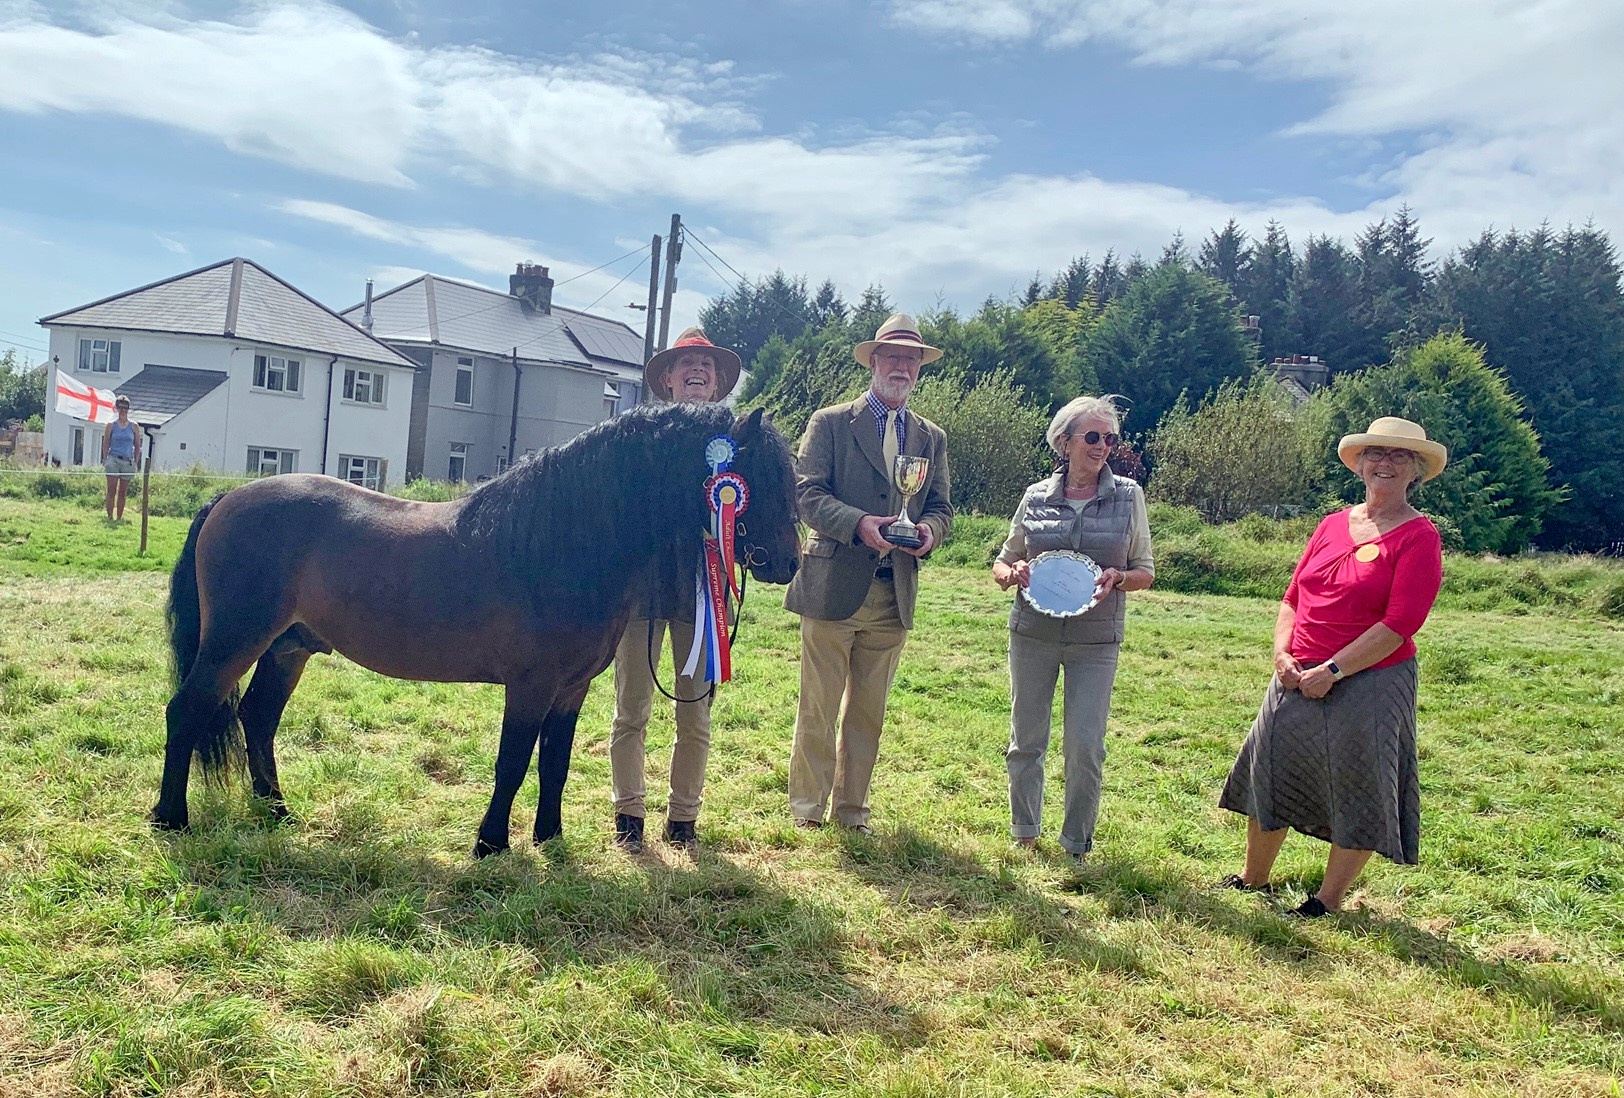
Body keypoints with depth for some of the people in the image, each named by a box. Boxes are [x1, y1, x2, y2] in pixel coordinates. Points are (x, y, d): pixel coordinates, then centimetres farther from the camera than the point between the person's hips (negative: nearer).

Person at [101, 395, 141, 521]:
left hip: (128, 462, 1)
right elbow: (105, 444, 4)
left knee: (122, 493, 6)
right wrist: (105, 461, -3)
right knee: (111, 491, -3)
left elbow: (137, 446, 9)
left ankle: (119, 517, 12)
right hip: (113, 460, -1)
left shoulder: (134, 427, 7)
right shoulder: (111, 425, 4)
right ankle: (110, 516, 0)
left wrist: (136, 462, 3)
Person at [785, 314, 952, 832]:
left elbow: (941, 507, 12)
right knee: (817, 707, 3)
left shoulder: (932, 438, 15)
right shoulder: (830, 422, 2)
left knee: (868, 712, 12)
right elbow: (807, 493, -8)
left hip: (895, 594, 4)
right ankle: (806, 806, 17)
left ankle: (852, 809, 24)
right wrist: (859, 524, -24)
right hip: (833, 588, -4)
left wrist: (929, 530, -12)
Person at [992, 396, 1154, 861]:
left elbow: (1146, 572, 5)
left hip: (1096, 640, -1)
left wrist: (1118, 578, -17)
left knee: (1085, 746, -3)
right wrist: (1013, 573, -14)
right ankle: (1025, 832, 30)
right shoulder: (1037, 496, 2)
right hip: (1032, 634, 1)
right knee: (1026, 740, 10)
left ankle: (1077, 844, 17)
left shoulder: (1128, 496, 0)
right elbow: (1002, 563, 10)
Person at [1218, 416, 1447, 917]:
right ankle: (1253, 878, 31)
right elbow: (1293, 597, 12)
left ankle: (1329, 899, 20)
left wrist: (1332, 671, -18)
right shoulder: (1333, 525, 9)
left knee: (1357, 790, 3)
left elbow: (1398, 624, -16)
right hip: (1299, 679, 6)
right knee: (1271, 769, 13)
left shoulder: (1420, 536, -8)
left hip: (1369, 683, -6)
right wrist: (1283, 654, -4)